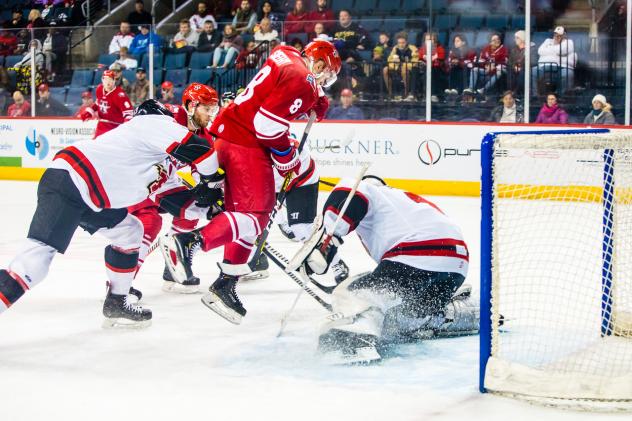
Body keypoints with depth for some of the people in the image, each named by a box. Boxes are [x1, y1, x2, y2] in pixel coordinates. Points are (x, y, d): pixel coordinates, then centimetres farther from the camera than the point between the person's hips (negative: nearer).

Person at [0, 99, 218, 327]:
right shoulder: (157, 122, 1)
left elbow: (165, 192, 30)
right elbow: (200, 150, -6)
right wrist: (212, 178, 11)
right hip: (67, 182, -10)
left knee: (129, 231, 21)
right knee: (37, 257, -21)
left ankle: (116, 304, 25)